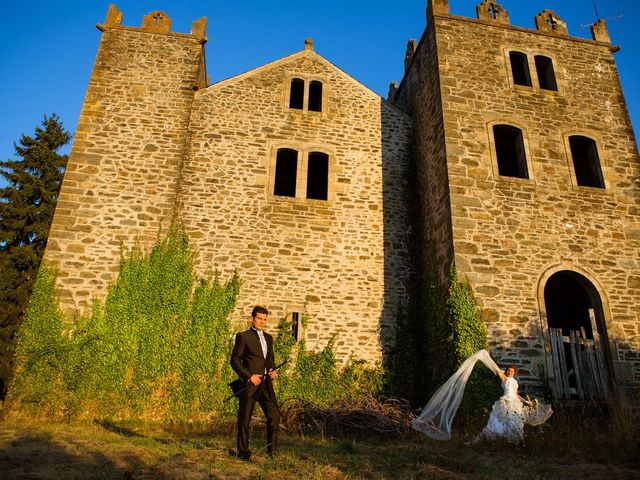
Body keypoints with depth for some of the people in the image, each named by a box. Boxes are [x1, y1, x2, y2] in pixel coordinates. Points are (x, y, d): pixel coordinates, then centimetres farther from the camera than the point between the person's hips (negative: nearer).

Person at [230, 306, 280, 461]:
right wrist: (249, 376, -15)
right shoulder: (243, 336, -5)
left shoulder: (268, 338, 15)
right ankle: (243, 452, 20)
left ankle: (272, 450, 18)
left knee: (274, 415, 4)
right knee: (244, 420, 4)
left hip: (266, 384, 6)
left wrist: (273, 370, 3)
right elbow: (234, 360, -8)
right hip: (249, 384, -6)